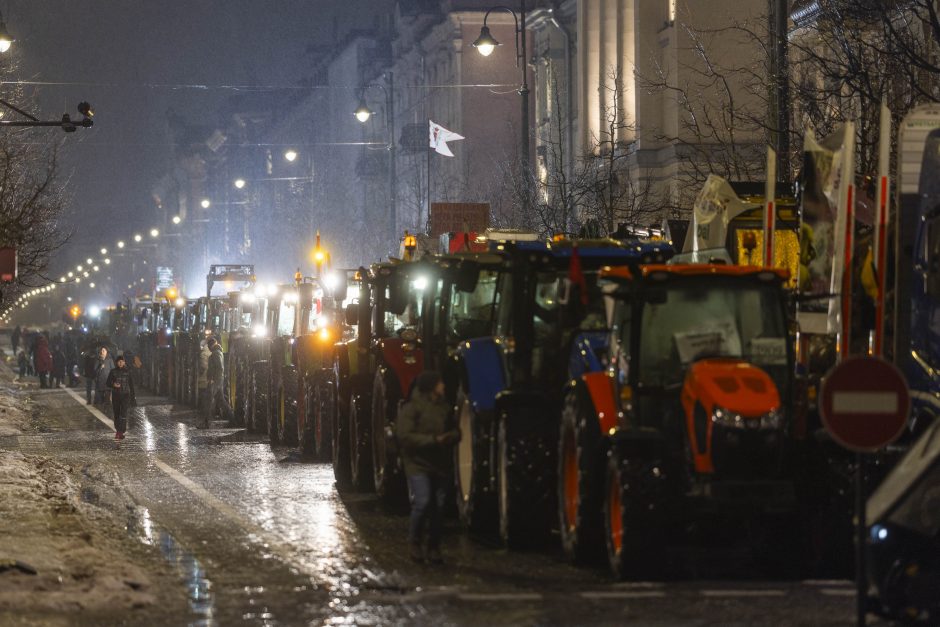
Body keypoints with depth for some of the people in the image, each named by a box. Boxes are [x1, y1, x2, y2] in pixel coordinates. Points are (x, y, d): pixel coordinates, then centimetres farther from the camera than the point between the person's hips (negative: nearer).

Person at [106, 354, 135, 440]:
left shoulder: (127, 371, 2)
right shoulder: (113, 371, 2)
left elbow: (131, 384, 7)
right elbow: (107, 383, 4)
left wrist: (132, 397, 6)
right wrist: (113, 385, -19)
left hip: (125, 395, -2)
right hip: (115, 395, 2)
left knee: (123, 413, -15)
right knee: (116, 414, 8)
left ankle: (121, 432, -18)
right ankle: (118, 430, 25)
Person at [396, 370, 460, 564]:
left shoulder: (444, 407, 12)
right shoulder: (412, 408, -8)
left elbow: (454, 432, 21)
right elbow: (405, 436, -17)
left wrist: (450, 437, -5)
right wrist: (433, 440, -20)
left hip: (439, 466, 6)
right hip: (418, 464, -6)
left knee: (438, 506, 2)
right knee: (422, 503, -16)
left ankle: (434, 548, 13)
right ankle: (415, 543, 3)